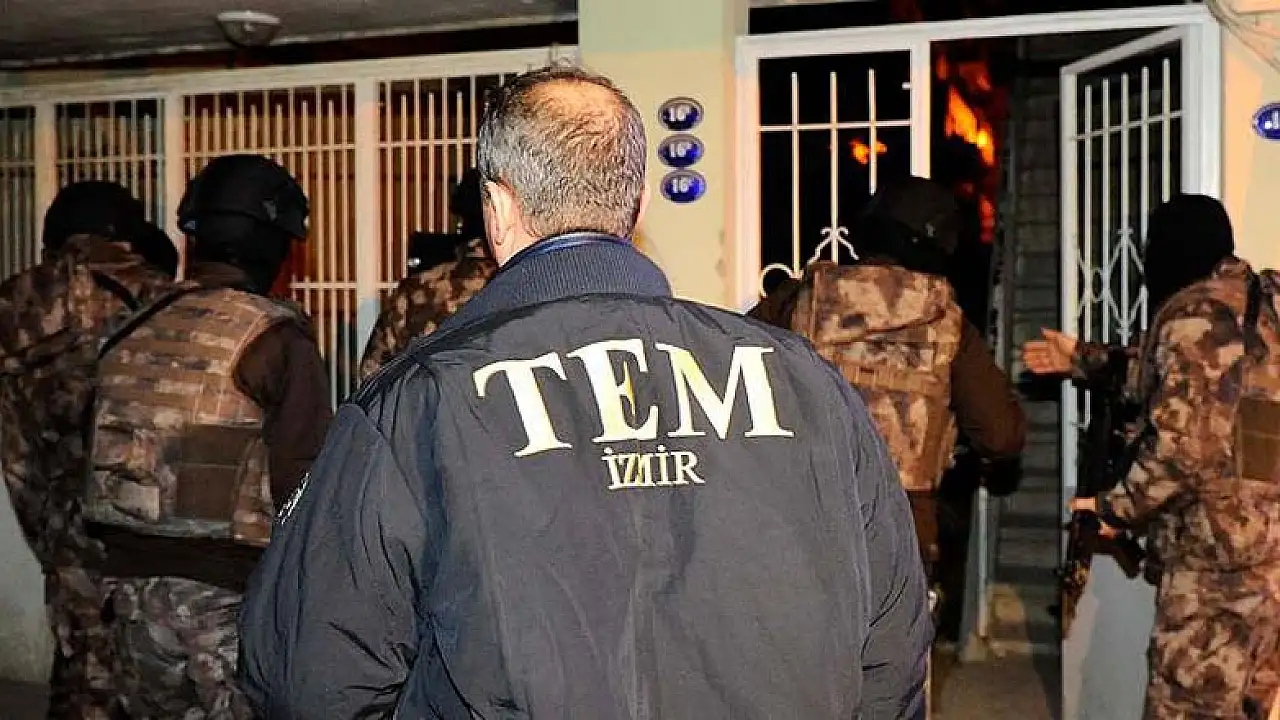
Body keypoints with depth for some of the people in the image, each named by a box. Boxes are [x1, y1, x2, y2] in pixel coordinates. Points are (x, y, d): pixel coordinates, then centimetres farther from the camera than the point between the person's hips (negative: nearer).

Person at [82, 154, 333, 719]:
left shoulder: (133, 329, 7)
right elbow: (302, 478, -16)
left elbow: (97, 452, 12)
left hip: (132, 582, 6)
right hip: (230, 591, -6)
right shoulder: (275, 337, -12)